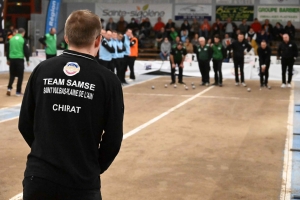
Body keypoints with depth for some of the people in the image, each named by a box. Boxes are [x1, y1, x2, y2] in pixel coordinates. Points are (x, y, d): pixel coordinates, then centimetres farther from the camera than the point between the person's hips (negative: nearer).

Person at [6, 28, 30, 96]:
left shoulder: (11, 39, 8)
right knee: (20, 76, 4)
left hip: (12, 59, 4)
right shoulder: (23, 40, -5)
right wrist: (27, 60, 5)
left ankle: (9, 88, 2)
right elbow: (26, 51, -5)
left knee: (12, 75, 17)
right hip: (19, 59, -4)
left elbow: (8, 50, 12)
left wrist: (8, 59, 20)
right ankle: (18, 92, 5)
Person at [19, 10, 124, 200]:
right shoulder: (108, 80, -7)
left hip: (38, 177, 2)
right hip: (82, 184, -2)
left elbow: (25, 124, 4)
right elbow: (113, 139, -4)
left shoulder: (42, 70, -1)